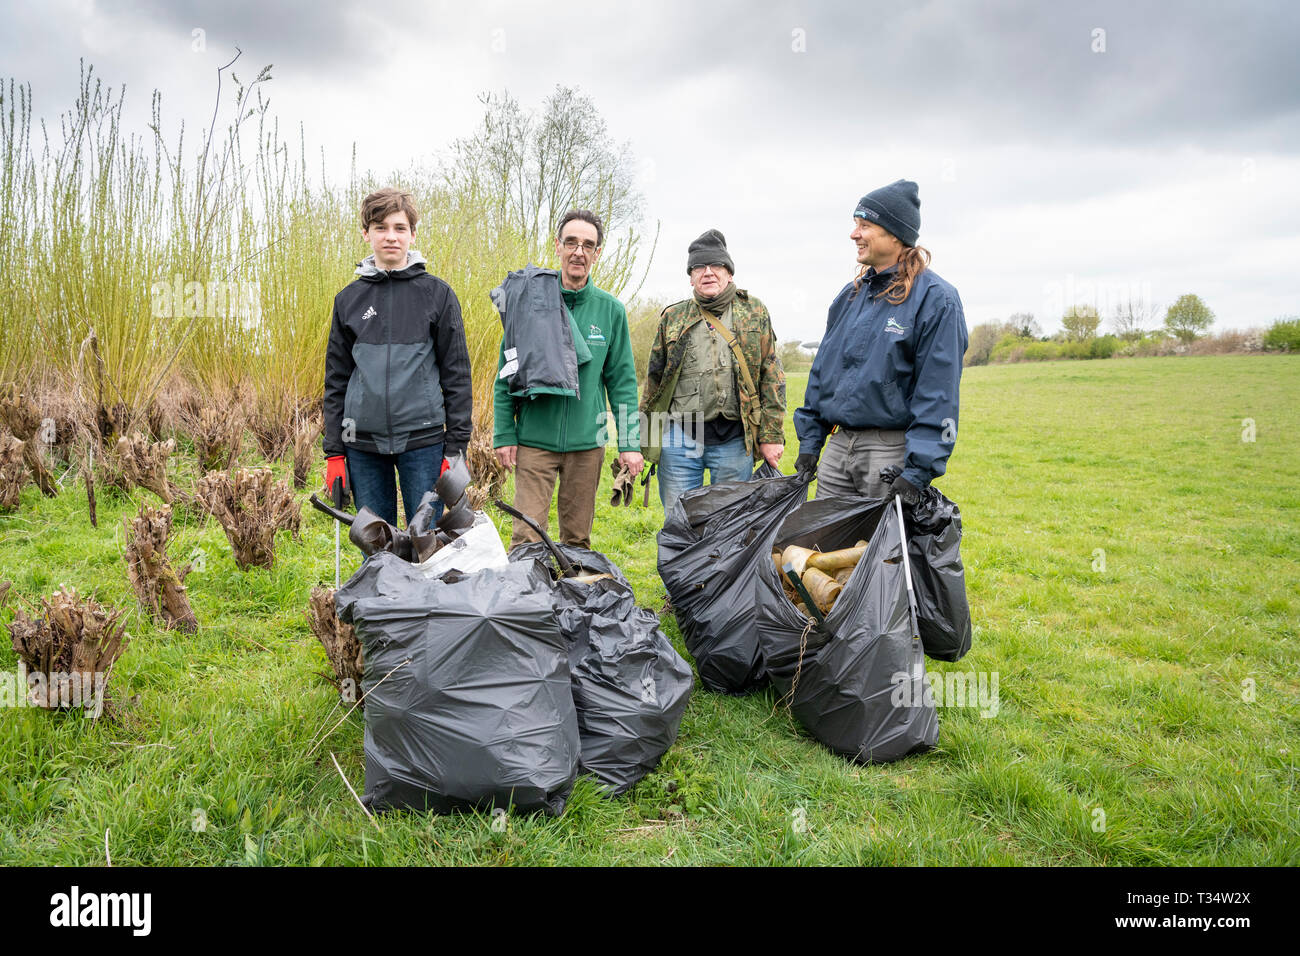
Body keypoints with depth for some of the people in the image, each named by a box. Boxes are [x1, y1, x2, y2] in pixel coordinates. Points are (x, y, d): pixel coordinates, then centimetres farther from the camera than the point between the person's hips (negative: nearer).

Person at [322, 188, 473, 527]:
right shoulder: (349, 299, 10)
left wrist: (456, 448, -4)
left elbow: (457, 374, 2)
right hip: (362, 443, 3)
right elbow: (336, 380, 13)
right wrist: (334, 452, 7)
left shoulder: (437, 293, 2)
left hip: (422, 440, -2)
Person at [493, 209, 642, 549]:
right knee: (527, 536, -4)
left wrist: (629, 443, 2)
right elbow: (506, 372, 4)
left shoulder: (610, 310, 3)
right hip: (534, 439, -1)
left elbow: (622, 381, 6)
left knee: (578, 538, 10)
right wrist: (504, 434, 0)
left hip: (587, 442, 1)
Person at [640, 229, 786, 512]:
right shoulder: (672, 317, 11)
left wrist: (772, 436, -2)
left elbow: (772, 378, 5)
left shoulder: (754, 312, 8)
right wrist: (643, 439, 11)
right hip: (679, 437, 1)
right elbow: (654, 380, 14)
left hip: (734, 439, -1)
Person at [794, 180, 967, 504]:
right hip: (838, 445, 6)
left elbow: (938, 394, -14)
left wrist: (918, 471, -20)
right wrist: (809, 442, 13)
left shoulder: (936, 299, -8)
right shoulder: (850, 295, 13)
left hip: (892, 451, -6)